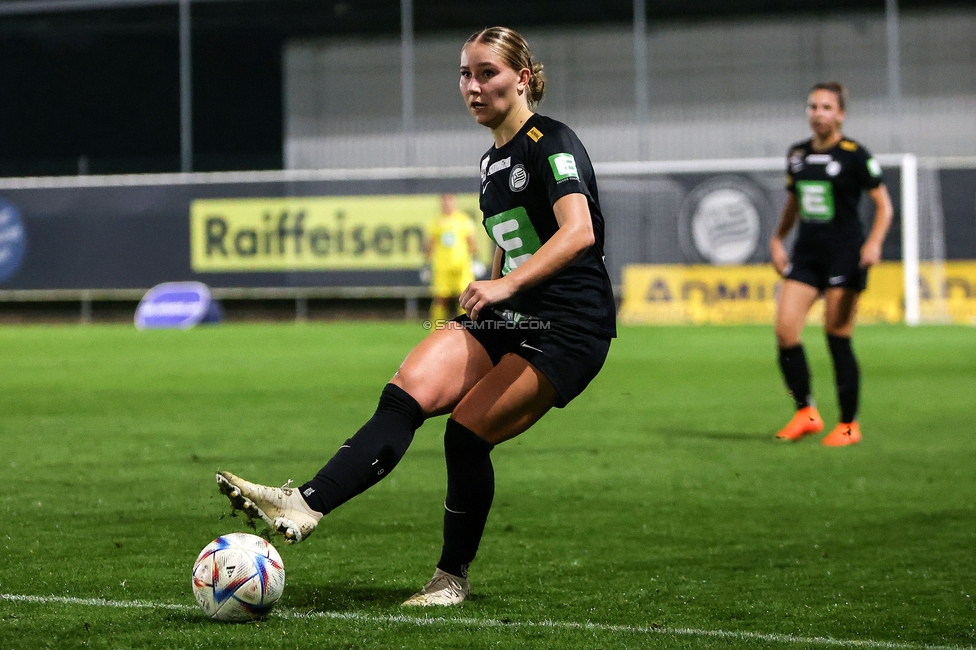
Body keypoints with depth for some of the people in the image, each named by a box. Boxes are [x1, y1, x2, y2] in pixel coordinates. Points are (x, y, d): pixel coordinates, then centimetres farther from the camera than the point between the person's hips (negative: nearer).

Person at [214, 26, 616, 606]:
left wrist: (506, 285, -38)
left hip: (569, 329, -7)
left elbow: (579, 232, -28)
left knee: (467, 433, -15)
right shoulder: (493, 161, 16)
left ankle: (452, 578, 5)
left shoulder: (552, 143, -11)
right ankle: (306, 505, -31)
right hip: (506, 319, 7)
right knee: (408, 394, -16)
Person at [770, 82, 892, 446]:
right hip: (806, 254, 6)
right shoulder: (797, 154, 10)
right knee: (785, 332, -6)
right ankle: (806, 414, 9)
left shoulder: (854, 155, -7)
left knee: (838, 339, -4)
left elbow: (883, 205, -5)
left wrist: (874, 242, -19)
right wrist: (778, 239, 16)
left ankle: (848, 425, 9)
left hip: (844, 255, -6)